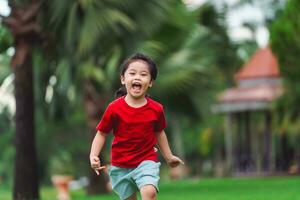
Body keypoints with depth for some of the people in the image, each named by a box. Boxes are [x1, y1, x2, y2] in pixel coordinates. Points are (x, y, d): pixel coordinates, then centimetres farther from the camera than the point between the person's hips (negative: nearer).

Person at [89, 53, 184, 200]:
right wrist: (93, 156, -18)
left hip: (146, 162, -1)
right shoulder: (114, 108, -11)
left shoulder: (156, 109, -5)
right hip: (120, 166, 1)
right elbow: (101, 134, -4)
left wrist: (169, 157, 20)